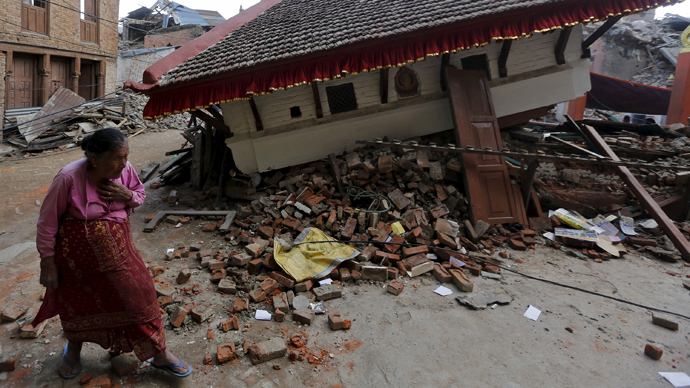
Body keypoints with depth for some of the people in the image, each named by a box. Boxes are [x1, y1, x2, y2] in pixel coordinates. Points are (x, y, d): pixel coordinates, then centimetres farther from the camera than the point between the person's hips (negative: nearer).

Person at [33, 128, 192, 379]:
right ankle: (73, 348, 51)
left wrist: (128, 196, -18)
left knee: (137, 294, 4)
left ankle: (159, 354, 21)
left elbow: (140, 194, 7)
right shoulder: (69, 178, -25)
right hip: (78, 252, -3)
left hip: (115, 246, 3)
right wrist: (48, 262, -9)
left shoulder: (125, 170, -14)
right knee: (78, 302, 18)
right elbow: (47, 222, -14)